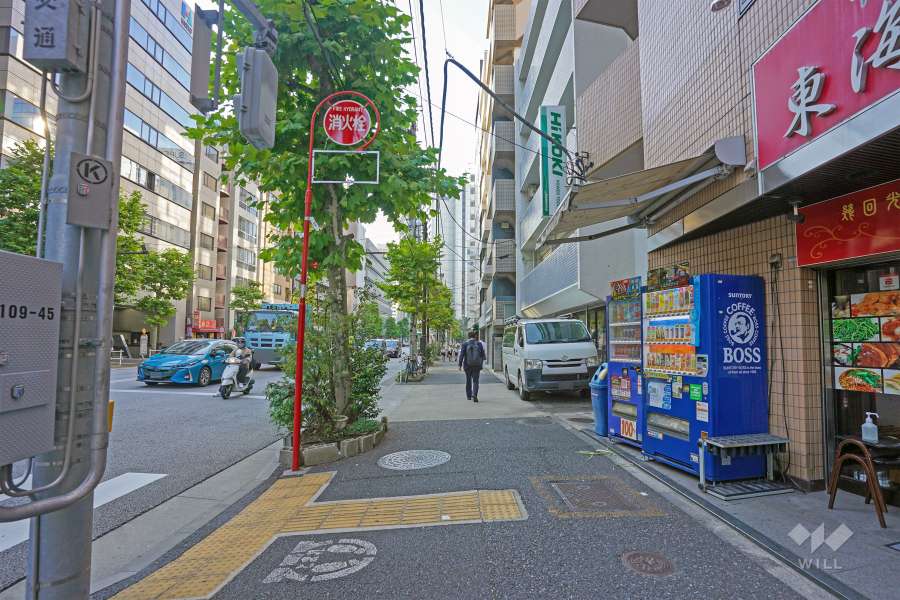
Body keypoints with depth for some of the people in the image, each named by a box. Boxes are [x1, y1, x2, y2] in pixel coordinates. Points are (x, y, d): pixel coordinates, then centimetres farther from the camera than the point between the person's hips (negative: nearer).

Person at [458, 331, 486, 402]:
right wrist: (481, 362, 19)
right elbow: (483, 355, 2)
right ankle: (474, 395, -20)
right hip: (477, 365, -1)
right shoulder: (479, 344, -1)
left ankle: (468, 396, 25)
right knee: (475, 381, 1)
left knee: (468, 380, 16)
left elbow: (461, 354, -10)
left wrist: (460, 364, -6)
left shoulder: (465, 344, -4)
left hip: (468, 365, 1)